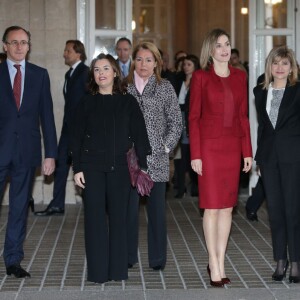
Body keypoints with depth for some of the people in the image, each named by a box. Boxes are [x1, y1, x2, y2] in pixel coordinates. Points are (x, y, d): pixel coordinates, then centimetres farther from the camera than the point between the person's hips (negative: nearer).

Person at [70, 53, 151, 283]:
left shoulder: (128, 102, 4)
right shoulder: (86, 104, 6)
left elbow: (140, 135, 3)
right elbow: (77, 138, 6)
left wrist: (143, 165, -3)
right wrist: (77, 168, -1)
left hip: (120, 167, 0)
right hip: (92, 167, 0)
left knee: (119, 217, 3)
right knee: (95, 217, 0)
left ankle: (118, 268, 12)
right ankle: (98, 271, 7)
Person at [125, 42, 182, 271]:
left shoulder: (165, 88, 6)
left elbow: (176, 122, 6)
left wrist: (166, 146, -2)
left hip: (156, 157, 0)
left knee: (157, 207, 1)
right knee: (129, 207, 1)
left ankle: (157, 258, 10)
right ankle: (128, 257, 12)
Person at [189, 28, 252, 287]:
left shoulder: (240, 76, 8)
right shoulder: (201, 77, -3)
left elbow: (243, 116, 9)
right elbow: (193, 117, -4)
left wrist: (248, 151, 5)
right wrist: (195, 155, -9)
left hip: (233, 147, 4)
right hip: (209, 146, -4)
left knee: (228, 206, 7)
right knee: (212, 206, -1)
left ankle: (219, 262, 15)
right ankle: (214, 264, 8)